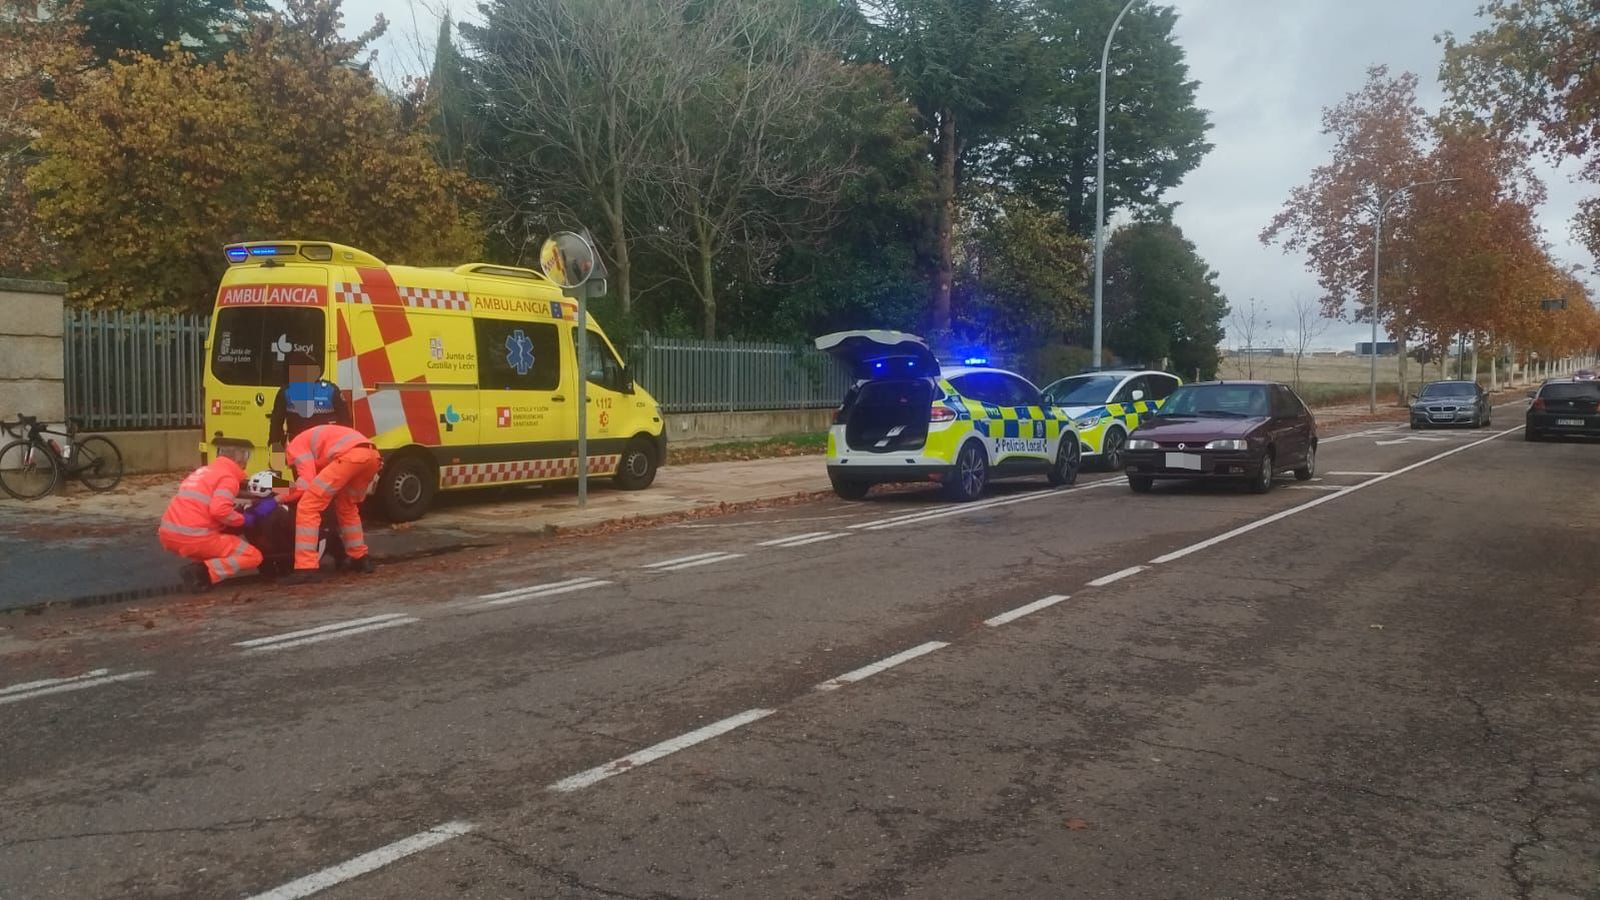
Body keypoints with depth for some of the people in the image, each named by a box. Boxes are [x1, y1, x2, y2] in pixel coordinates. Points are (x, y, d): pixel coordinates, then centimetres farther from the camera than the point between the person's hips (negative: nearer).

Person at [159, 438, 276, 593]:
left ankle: (202, 566, 9)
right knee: (253, 556, 2)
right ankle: (204, 572, -16)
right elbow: (219, 510, -20)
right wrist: (244, 519, -3)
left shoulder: (202, 471, 22)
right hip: (194, 537, -8)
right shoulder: (228, 476, -3)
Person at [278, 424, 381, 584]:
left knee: (308, 506, -2)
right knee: (346, 506, 31)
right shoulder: (313, 440, 42)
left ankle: (306, 568, -8)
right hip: (372, 454, 9)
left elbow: (307, 482, 3)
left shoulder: (295, 446, 17)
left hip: (351, 456, -9)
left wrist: (279, 498, 14)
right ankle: (360, 558, 38)